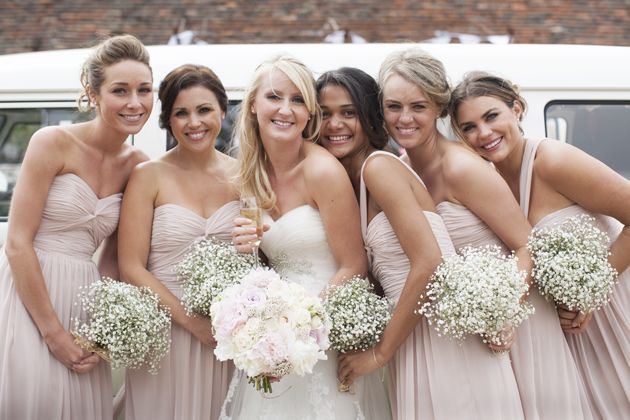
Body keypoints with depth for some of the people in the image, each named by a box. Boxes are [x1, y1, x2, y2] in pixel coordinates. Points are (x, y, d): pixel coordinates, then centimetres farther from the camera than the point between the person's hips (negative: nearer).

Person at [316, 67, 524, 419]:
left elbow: (428, 264, -21)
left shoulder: (378, 166, -12)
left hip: (446, 334, -8)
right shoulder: (353, 181, 12)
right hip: (415, 337, 8)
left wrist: (380, 352, -14)